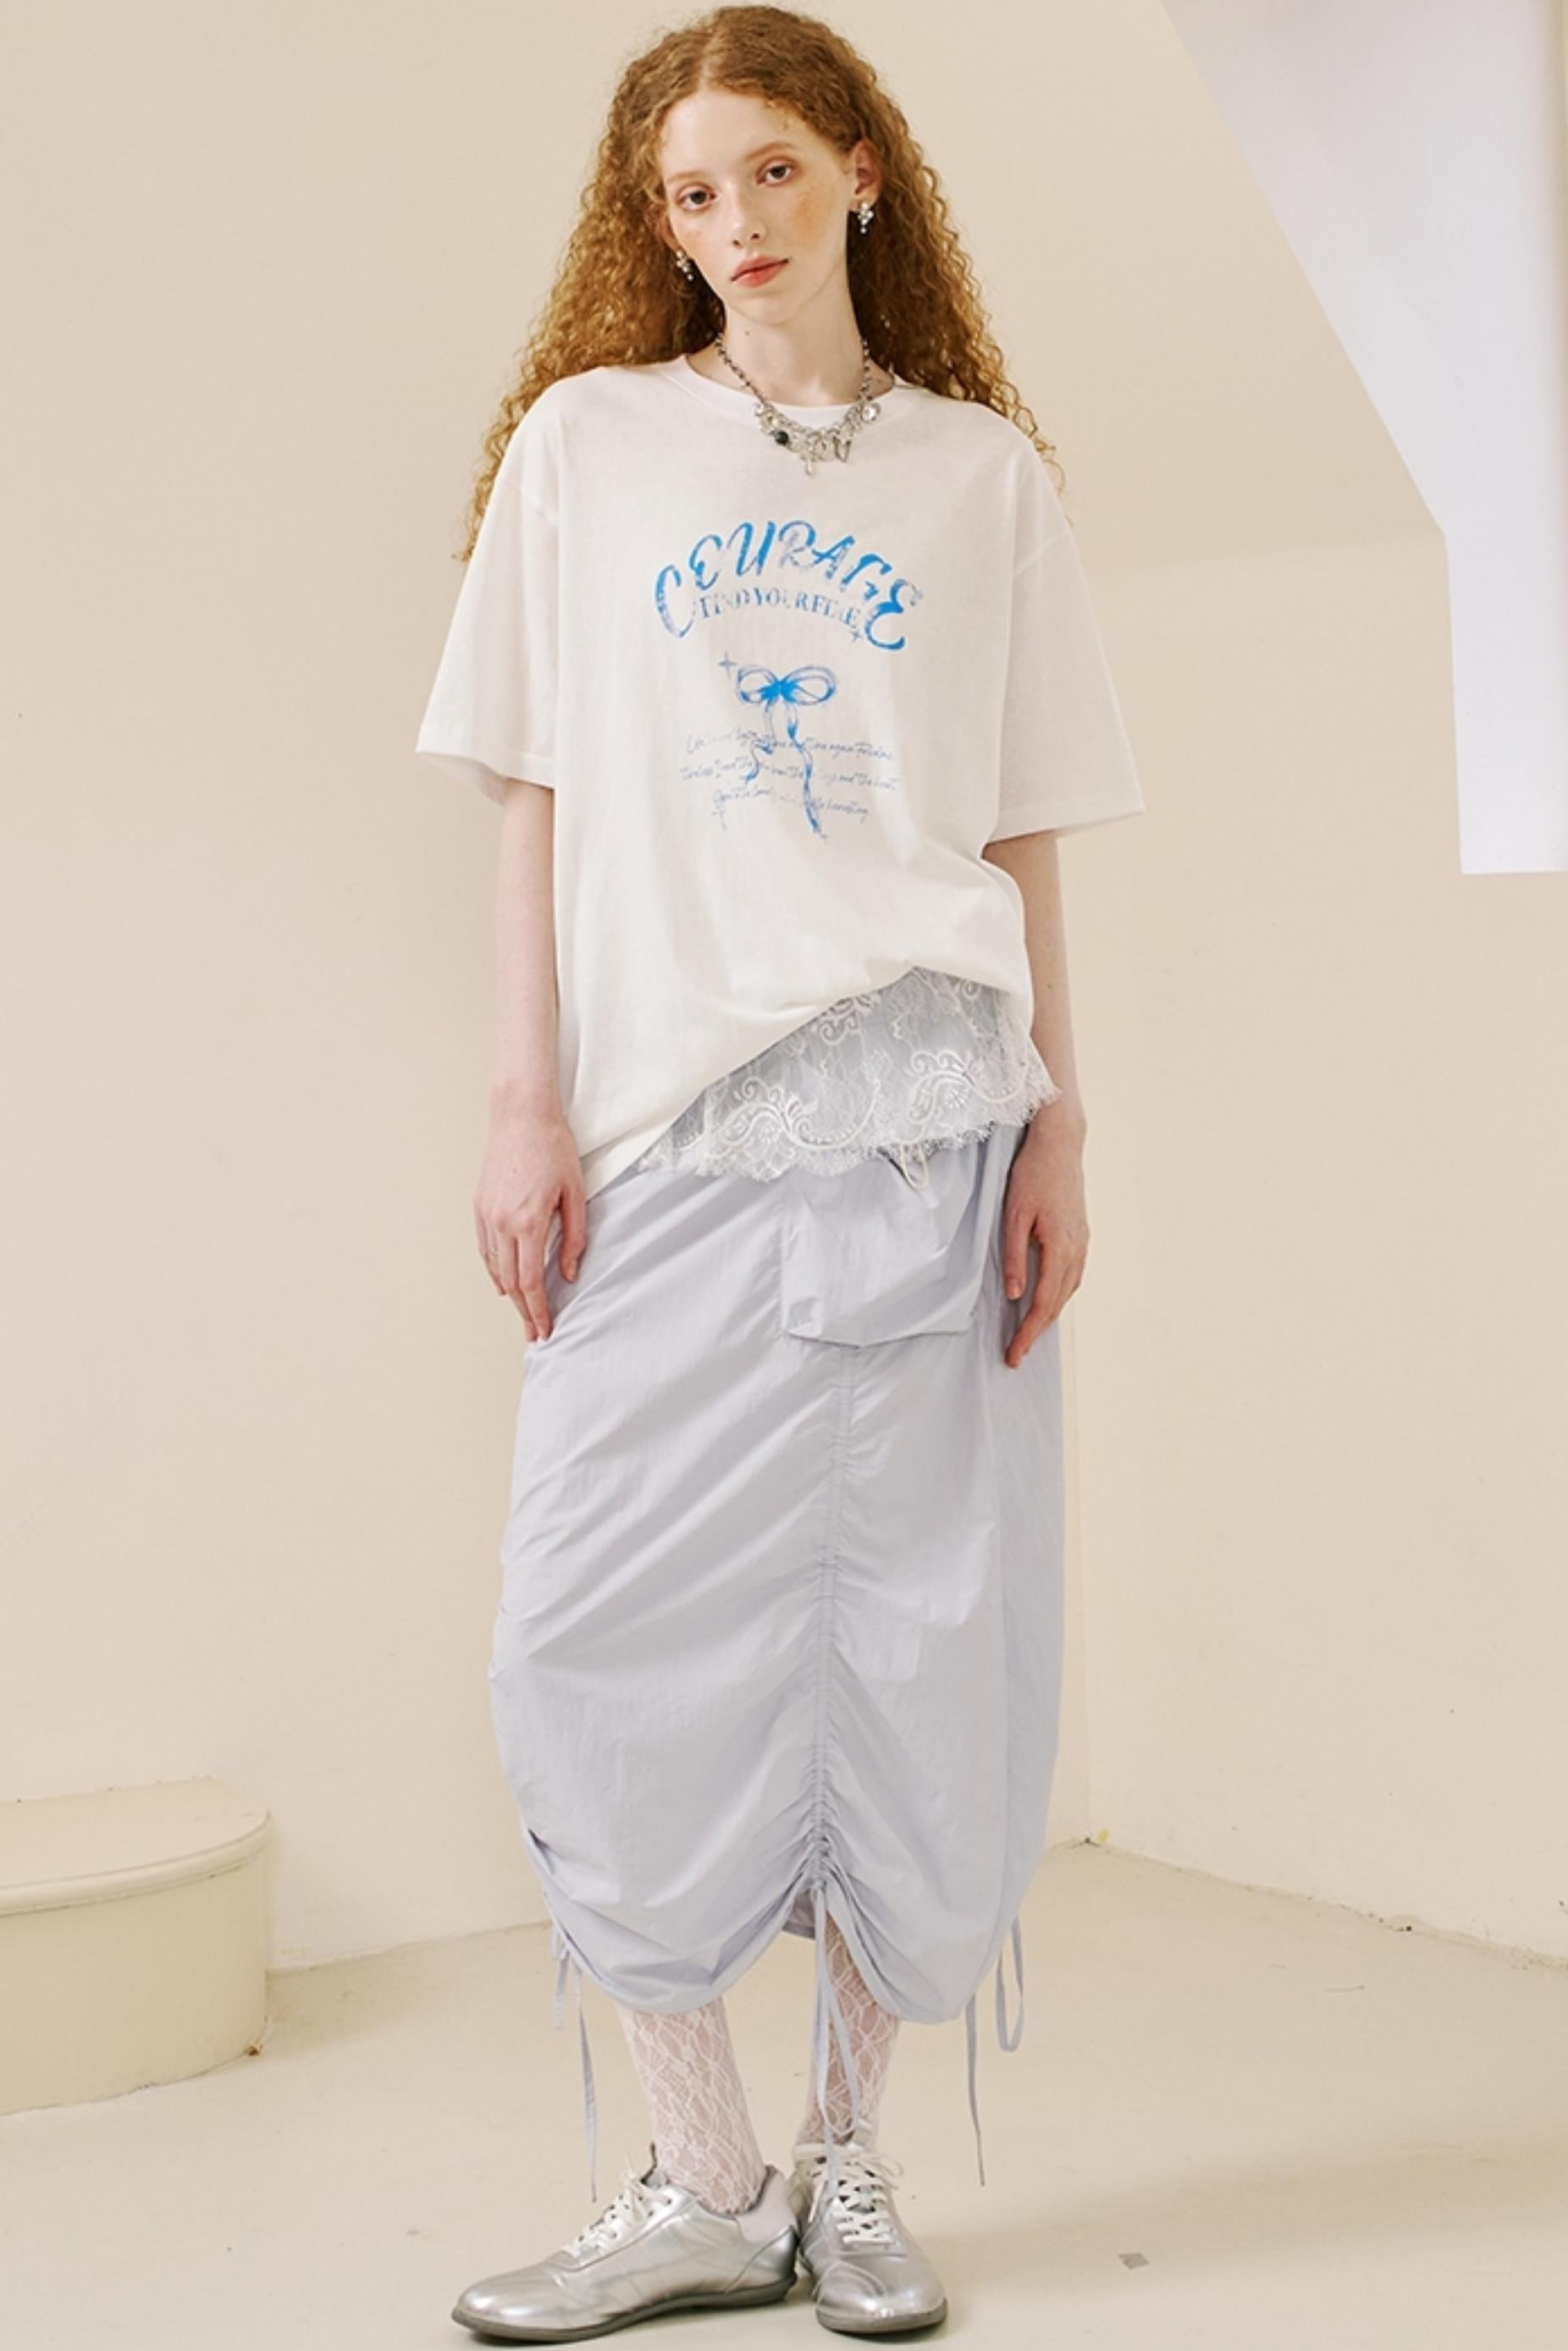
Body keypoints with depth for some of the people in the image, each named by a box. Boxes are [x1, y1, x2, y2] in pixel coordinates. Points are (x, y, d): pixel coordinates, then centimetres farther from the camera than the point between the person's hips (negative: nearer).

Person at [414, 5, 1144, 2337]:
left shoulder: (983, 470, 13)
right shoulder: (586, 443, 12)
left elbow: (1027, 839, 10)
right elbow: (538, 802, 8)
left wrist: (1053, 1122, 2)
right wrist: (527, 1101, 0)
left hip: (923, 1120, 0)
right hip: (665, 1129, 0)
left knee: (924, 1631, 1)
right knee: (612, 1633, -5)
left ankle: (850, 2150, 18)